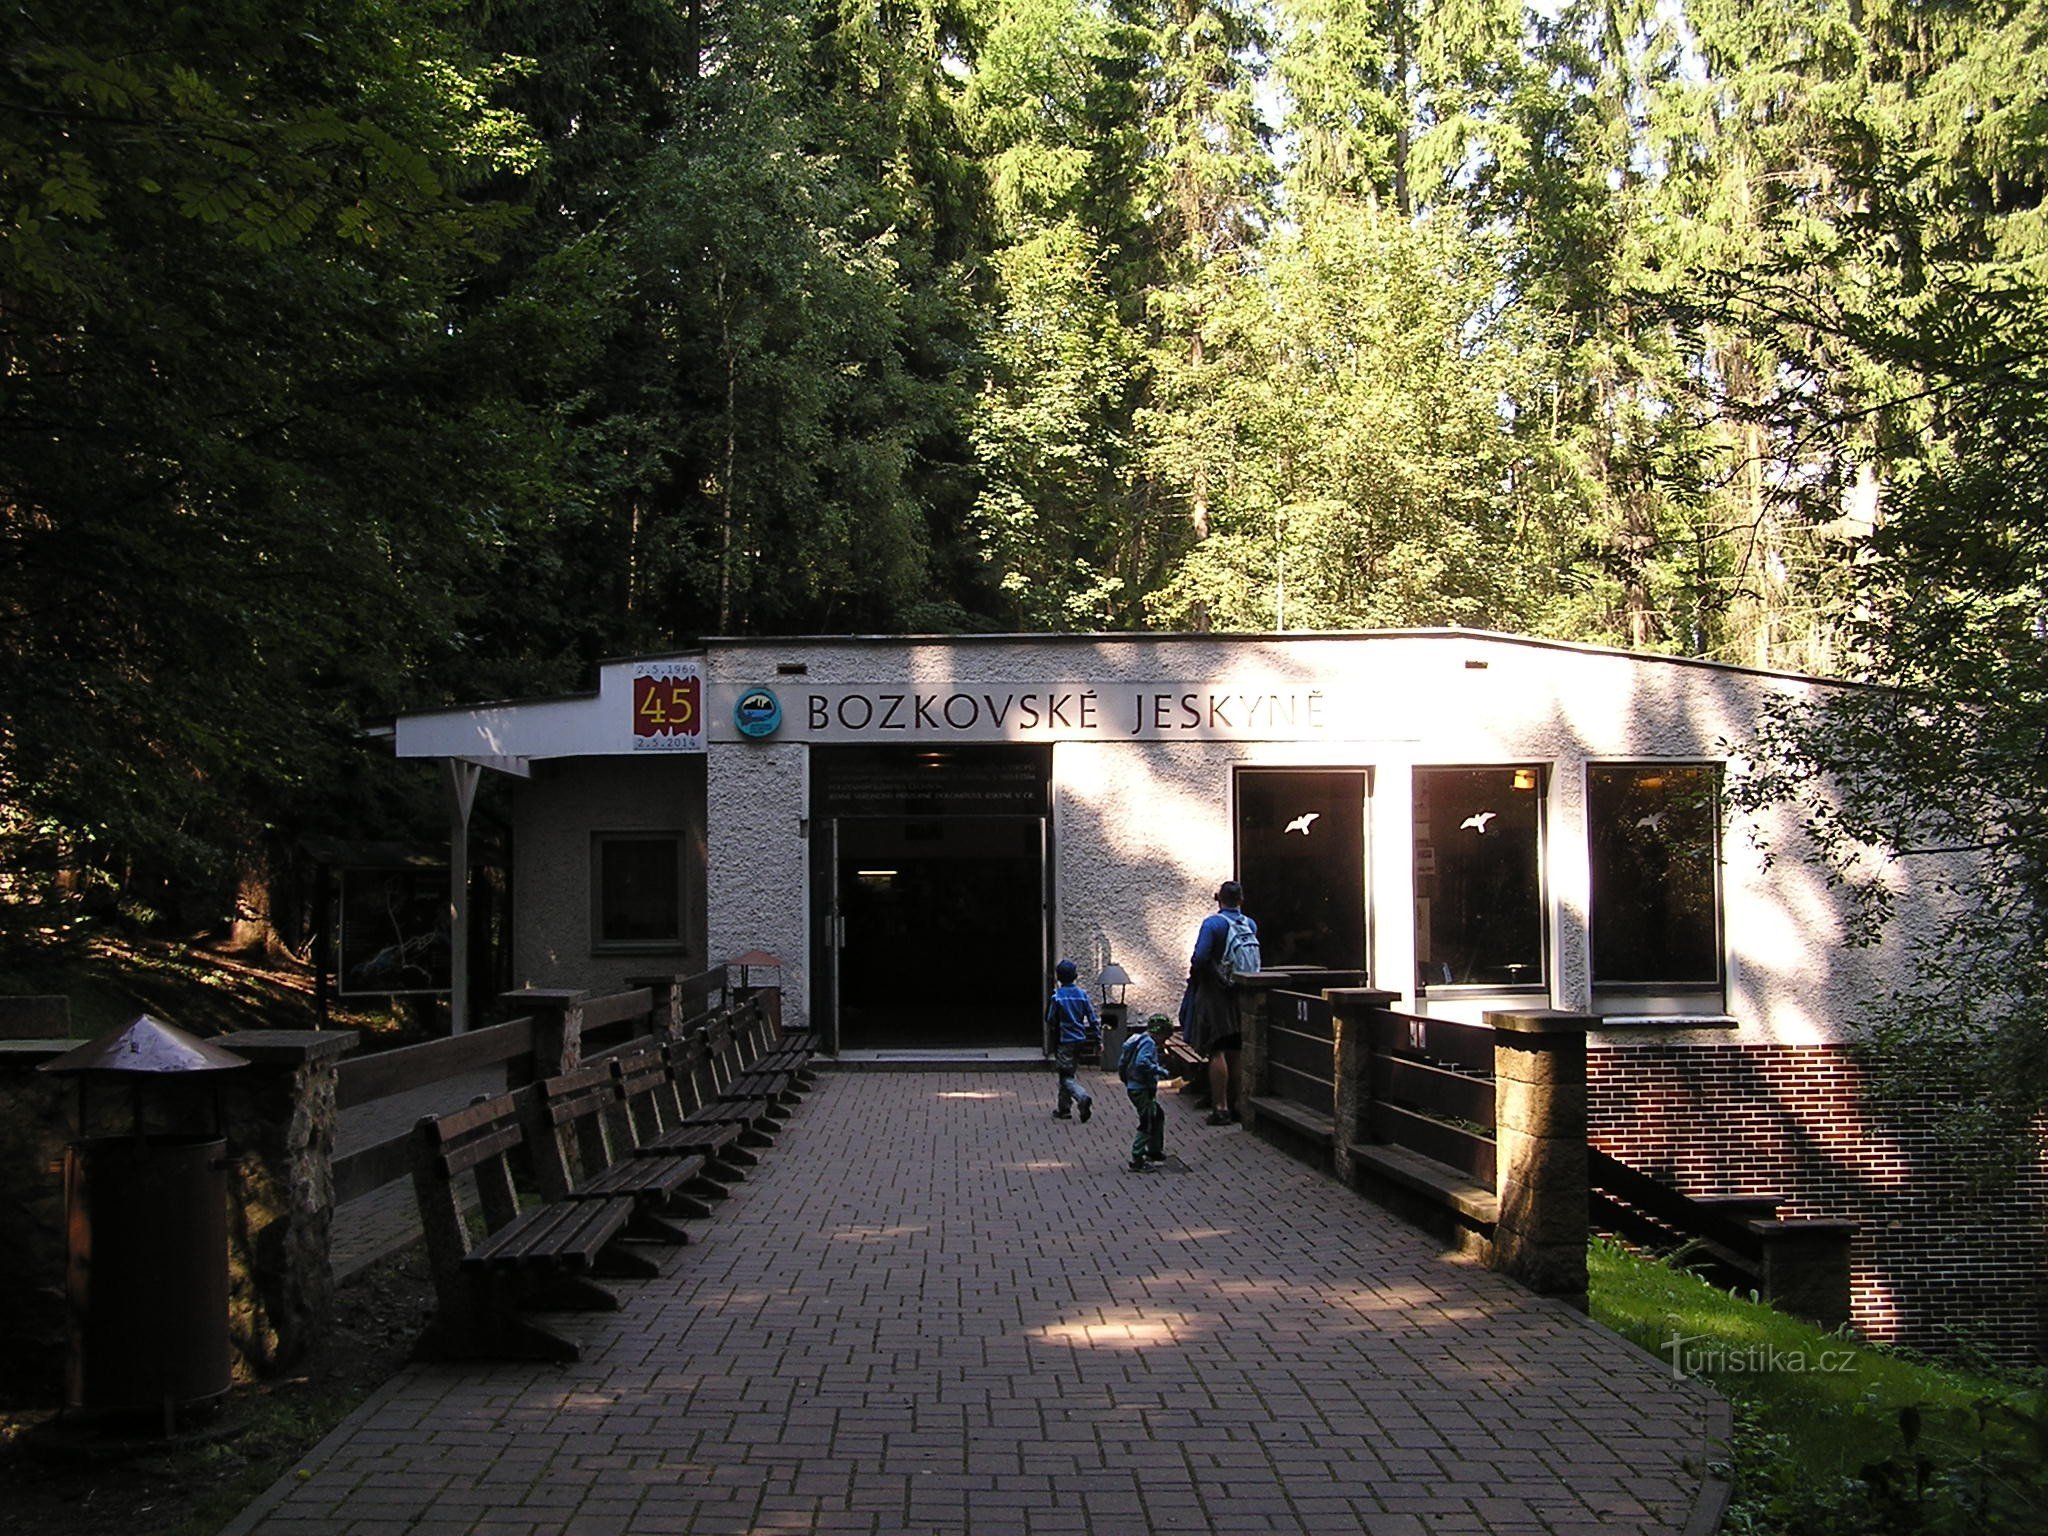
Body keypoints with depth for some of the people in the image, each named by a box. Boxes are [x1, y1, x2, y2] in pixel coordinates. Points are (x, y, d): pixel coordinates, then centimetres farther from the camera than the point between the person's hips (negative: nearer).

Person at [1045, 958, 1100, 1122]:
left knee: (1066, 1077, -1)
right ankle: (1064, 1108, 23)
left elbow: (1050, 1020, -8)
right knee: (1070, 1073, 18)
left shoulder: (1057, 996, -13)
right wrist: (1098, 1042, 6)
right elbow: (1093, 1019, 1)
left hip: (1064, 1041, -5)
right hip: (1080, 1040, 5)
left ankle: (1083, 1097, -26)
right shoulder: (1082, 994, 1)